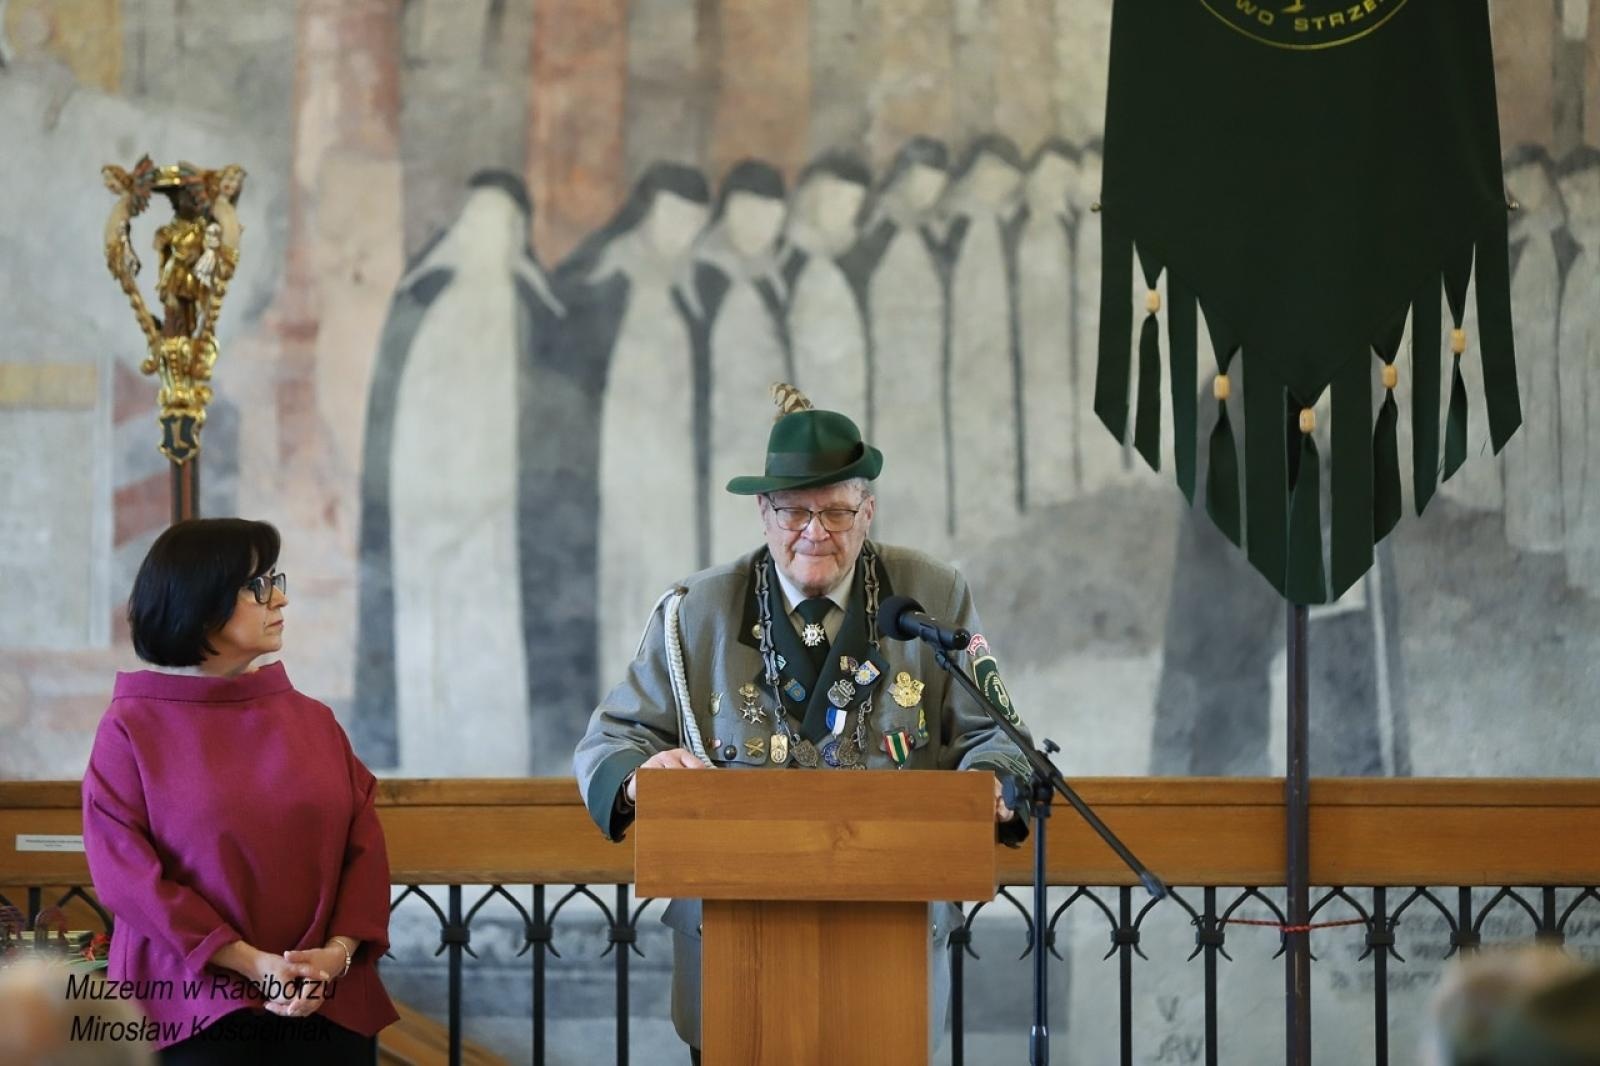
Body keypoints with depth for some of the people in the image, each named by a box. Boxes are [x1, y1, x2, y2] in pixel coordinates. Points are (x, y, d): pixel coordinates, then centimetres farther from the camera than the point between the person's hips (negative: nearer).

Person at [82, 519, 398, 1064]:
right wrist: (252, 962, -16)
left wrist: (338, 951, -14)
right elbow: (125, 870, -9)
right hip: (193, 1012, -3)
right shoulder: (133, 729, -3)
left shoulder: (313, 720, 8)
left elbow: (364, 844, 4)